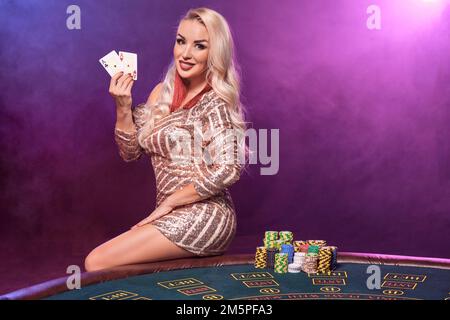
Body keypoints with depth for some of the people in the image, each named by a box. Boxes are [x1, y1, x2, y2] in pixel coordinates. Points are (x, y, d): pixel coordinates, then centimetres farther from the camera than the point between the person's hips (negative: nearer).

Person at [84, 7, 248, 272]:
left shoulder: (214, 102, -10)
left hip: (203, 217, -7)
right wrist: (123, 107, -4)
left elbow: (228, 170, -20)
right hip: (178, 219, 7)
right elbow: (131, 152, 12)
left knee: (96, 263, -14)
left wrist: (167, 203, -13)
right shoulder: (163, 93, 10)